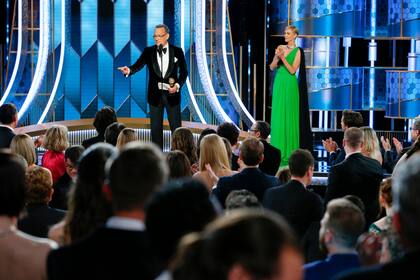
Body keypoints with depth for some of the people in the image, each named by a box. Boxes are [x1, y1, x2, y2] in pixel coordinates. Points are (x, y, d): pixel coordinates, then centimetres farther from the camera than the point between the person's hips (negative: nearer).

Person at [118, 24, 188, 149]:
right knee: (156, 127, 5)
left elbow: (184, 71, 3)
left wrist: (178, 85, -12)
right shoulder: (148, 51, 2)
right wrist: (129, 70, -32)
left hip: (172, 93, -1)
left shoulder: (177, 51, 0)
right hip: (155, 94, 1)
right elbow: (138, 65, -10)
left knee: (176, 127, 2)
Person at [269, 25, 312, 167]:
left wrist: (282, 57, -19)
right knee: (277, 115, 5)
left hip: (290, 85, -5)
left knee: (289, 116, -3)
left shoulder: (297, 51, -5)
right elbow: (272, 67, 8)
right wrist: (277, 56, -10)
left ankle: (289, 152, 2)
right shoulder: (281, 48, 10)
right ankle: (278, 150, 10)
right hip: (279, 84, 5)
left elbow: (292, 70, -13)